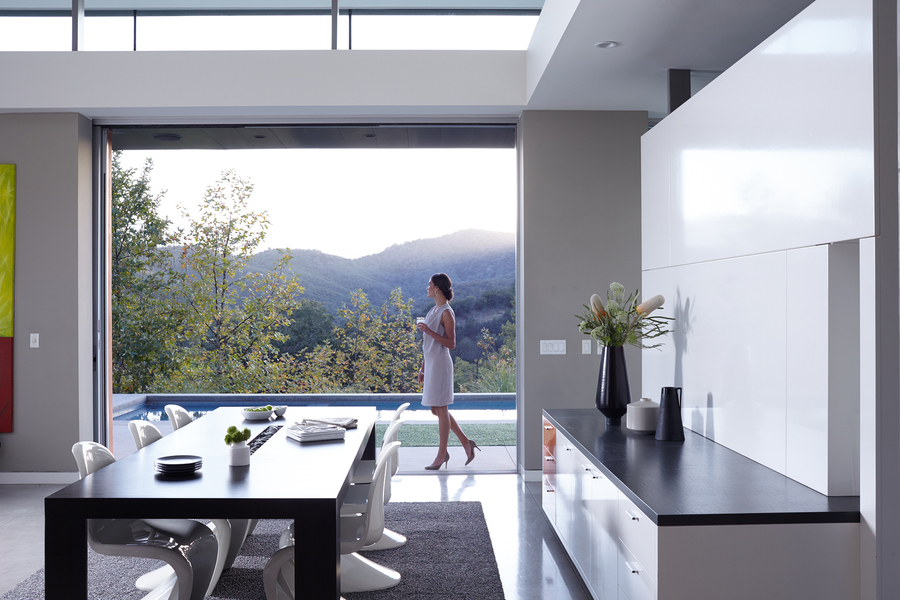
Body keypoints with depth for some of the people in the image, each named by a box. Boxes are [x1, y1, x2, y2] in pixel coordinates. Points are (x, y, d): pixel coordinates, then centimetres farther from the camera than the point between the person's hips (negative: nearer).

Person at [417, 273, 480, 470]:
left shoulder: (446, 313, -11)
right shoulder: (433, 311, 15)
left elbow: (451, 344, -15)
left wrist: (429, 331, -22)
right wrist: (423, 368, 19)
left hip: (440, 364, -9)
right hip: (431, 364, 9)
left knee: (440, 409, -2)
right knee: (436, 410, 12)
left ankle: (441, 455, 7)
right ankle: (466, 443, 19)